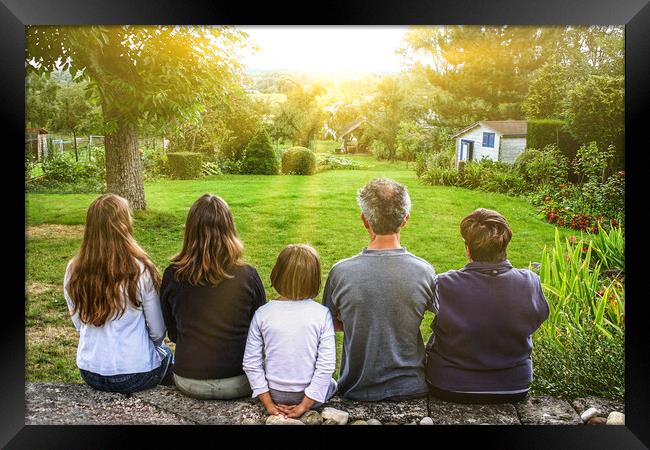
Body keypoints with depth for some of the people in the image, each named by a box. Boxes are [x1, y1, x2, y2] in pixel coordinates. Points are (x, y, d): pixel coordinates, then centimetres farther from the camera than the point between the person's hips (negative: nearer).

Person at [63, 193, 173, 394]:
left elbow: (79, 325, 4)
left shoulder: (74, 271, -10)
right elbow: (157, 332, -11)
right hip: (137, 373, -4)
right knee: (166, 353, 30)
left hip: (89, 373, 4)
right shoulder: (141, 270, -21)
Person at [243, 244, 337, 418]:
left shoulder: (262, 314, -12)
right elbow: (326, 365, -16)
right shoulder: (322, 314, -15)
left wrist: (268, 403, -2)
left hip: (275, 395, 2)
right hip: (312, 394, -2)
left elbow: (251, 362, -10)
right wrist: (305, 405, -8)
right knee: (331, 384, 32)